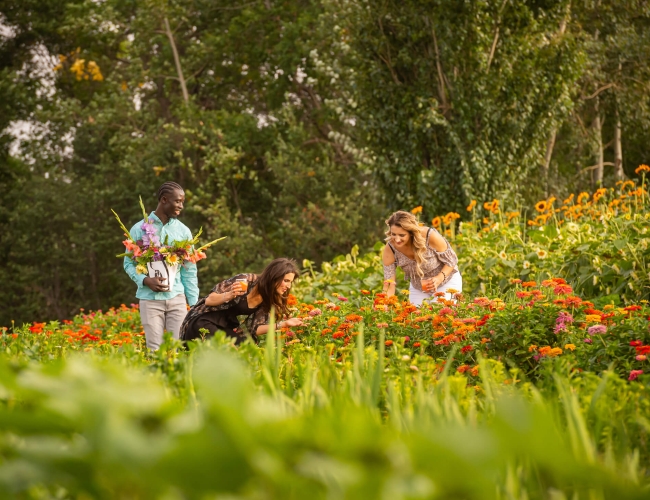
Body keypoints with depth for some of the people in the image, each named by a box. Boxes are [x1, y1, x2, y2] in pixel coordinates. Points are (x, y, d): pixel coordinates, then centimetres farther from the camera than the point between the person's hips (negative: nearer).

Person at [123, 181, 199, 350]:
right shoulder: (139, 229, 0)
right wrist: (145, 281, -16)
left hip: (177, 298, 2)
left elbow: (190, 270, 10)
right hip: (150, 299, -2)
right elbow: (129, 263, 4)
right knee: (155, 350, -1)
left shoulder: (183, 231, 7)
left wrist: (194, 304, 5)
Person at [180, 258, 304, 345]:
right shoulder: (245, 281, -22)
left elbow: (253, 329, 0)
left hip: (227, 327, 7)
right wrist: (230, 295, -38)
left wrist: (283, 324, -8)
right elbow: (209, 301, -18)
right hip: (203, 321, -7)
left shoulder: (269, 299, -2)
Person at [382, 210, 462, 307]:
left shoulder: (430, 237, -32)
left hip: (446, 281, -3)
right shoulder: (390, 249, -25)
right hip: (418, 287, 3)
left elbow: (452, 260, -17)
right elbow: (389, 284, -19)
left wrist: (439, 279, -34)